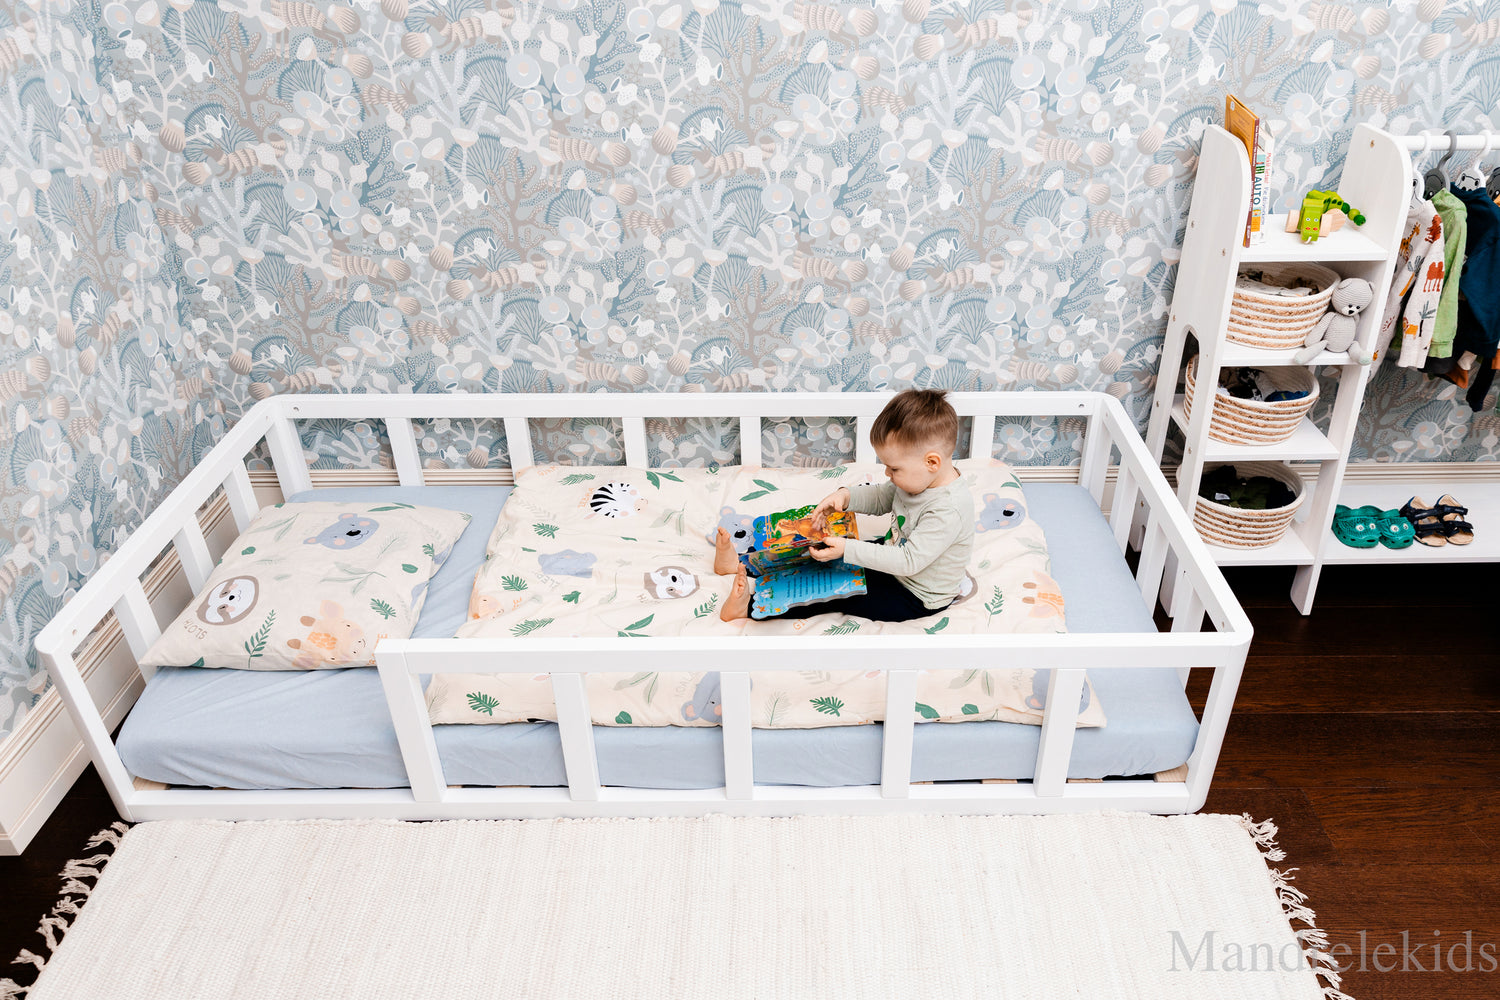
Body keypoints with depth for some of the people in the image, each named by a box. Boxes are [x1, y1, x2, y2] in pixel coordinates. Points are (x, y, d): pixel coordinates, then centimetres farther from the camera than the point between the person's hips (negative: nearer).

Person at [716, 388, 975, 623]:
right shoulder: (916, 477, -7)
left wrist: (847, 550, -39)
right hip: (892, 557, 9)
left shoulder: (949, 511, -35)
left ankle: (753, 603, -17)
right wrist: (845, 496, -12)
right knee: (828, 557, 3)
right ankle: (745, 563, 6)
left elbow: (909, 561, -37)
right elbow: (880, 498, 9)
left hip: (915, 597, -9)